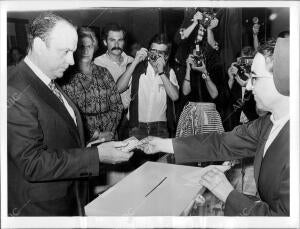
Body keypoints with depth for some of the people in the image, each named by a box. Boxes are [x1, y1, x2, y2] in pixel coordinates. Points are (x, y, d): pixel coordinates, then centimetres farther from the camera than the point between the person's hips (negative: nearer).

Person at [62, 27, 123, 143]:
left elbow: (117, 106, 9)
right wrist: (95, 134, -9)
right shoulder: (68, 77, -1)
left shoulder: (103, 73, 10)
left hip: (108, 137, 1)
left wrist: (109, 132, -3)